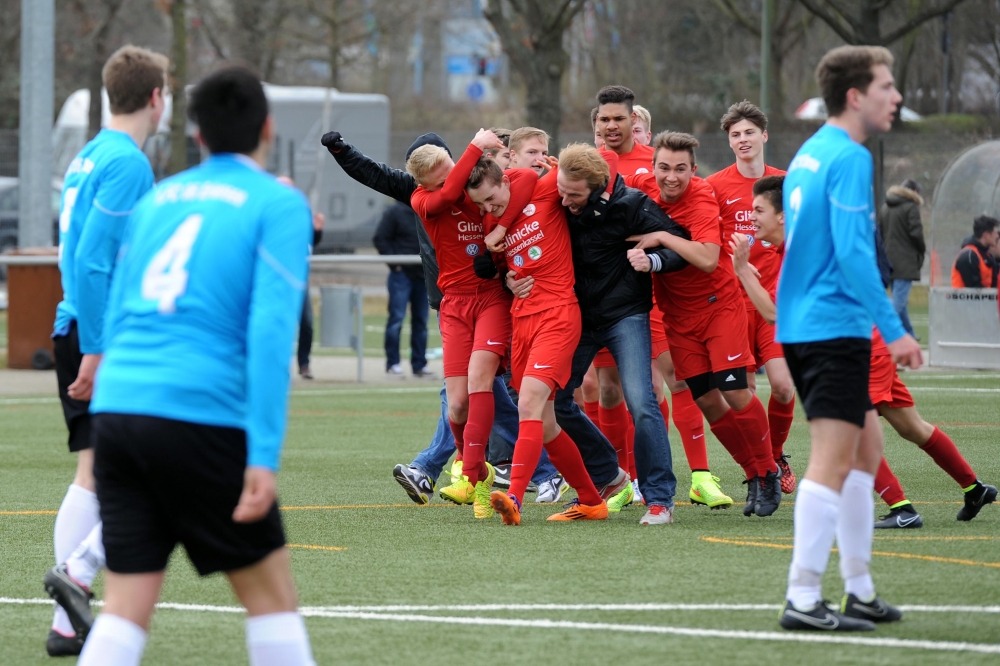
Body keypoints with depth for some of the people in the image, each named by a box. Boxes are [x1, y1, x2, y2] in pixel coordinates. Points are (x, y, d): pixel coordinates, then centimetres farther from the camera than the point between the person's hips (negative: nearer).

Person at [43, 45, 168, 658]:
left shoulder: (89, 158, 16)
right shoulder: (128, 164, -13)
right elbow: (93, 261, -20)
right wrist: (97, 349, -21)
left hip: (75, 332, 9)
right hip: (110, 337, -9)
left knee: (92, 477, 8)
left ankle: (67, 624, 5)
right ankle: (78, 573, -13)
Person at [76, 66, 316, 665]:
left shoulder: (155, 200, 19)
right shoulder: (279, 204, 1)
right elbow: (271, 330, -10)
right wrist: (264, 455, -14)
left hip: (116, 410, 5)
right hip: (202, 417, -5)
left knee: (126, 609, 4)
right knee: (272, 594, 8)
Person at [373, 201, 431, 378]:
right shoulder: (395, 212, -4)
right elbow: (380, 239, -7)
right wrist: (394, 262, -13)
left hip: (423, 275, 5)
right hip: (402, 273, -5)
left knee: (421, 321, 7)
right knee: (397, 318, -6)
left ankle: (419, 365, 11)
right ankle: (393, 364, -2)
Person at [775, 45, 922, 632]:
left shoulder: (809, 156, 16)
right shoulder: (849, 158, -14)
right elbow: (853, 252, -21)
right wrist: (894, 330, -21)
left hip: (801, 325, 10)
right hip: (835, 326, -10)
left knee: (867, 447, 16)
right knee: (833, 463, -9)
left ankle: (860, 591, 19)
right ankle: (803, 600, -10)